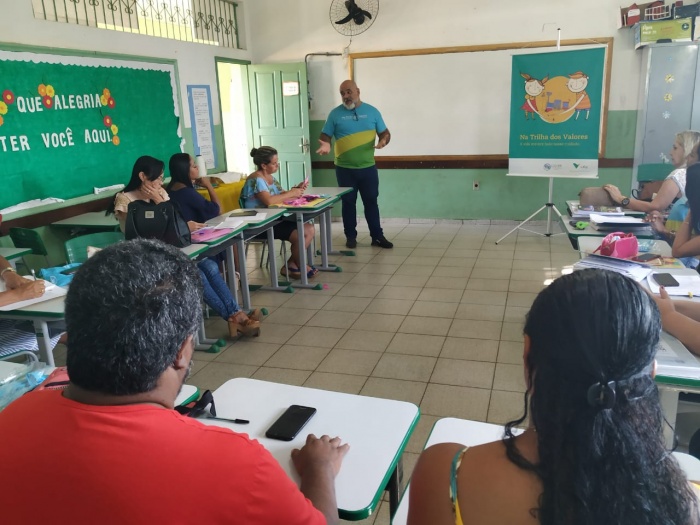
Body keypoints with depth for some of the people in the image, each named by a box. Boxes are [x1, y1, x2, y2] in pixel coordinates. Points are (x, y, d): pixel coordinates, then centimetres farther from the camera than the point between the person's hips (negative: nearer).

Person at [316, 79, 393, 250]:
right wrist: (325, 144, -21)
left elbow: (385, 133, 6)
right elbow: (325, 135, 2)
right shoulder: (335, 113, 0)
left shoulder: (372, 111, 3)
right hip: (344, 168, 0)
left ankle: (377, 236, 15)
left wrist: (384, 140, -17)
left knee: (371, 202, 7)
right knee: (348, 203, 8)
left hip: (368, 167, 1)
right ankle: (350, 236, 19)